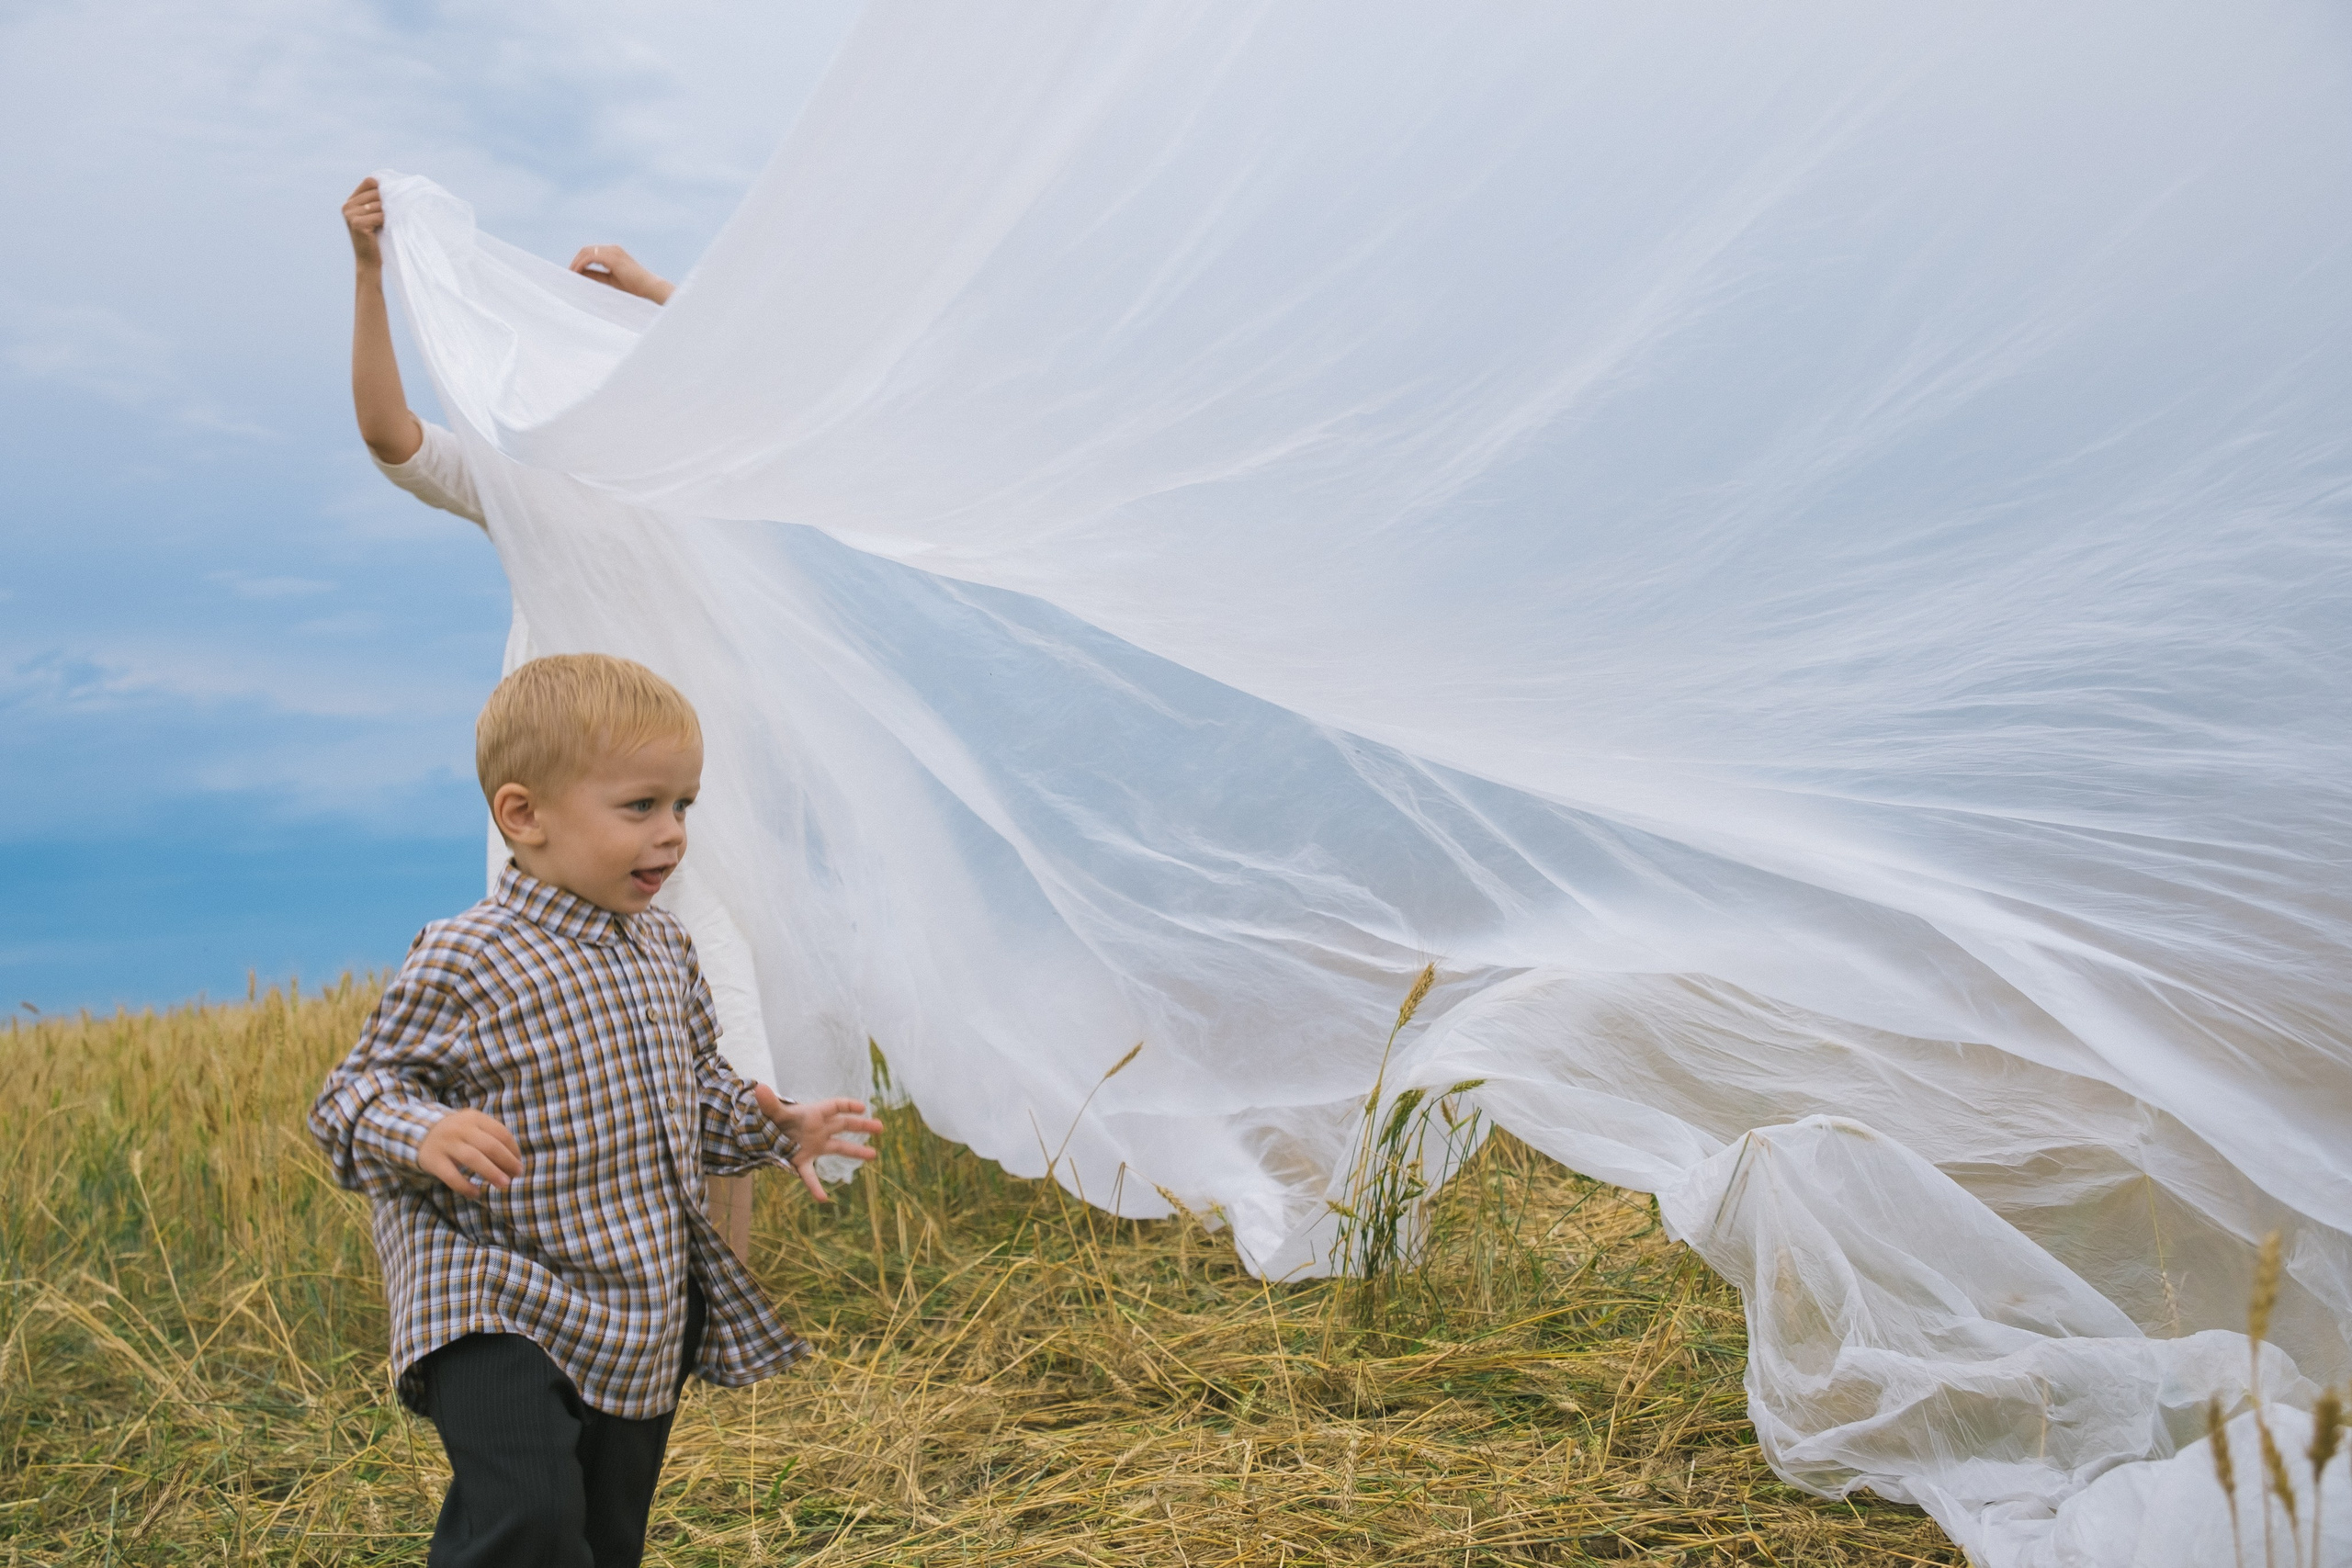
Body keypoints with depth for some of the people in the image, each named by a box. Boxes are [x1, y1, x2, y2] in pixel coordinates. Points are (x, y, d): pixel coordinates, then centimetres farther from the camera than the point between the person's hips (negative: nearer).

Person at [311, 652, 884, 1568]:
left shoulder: (663, 951, 6)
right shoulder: (464, 964, -16)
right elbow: (354, 1094, -12)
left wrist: (772, 1129, 2)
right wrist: (424, 1134, -32)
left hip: (648, 1306, 7)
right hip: (503, 1307, -7)